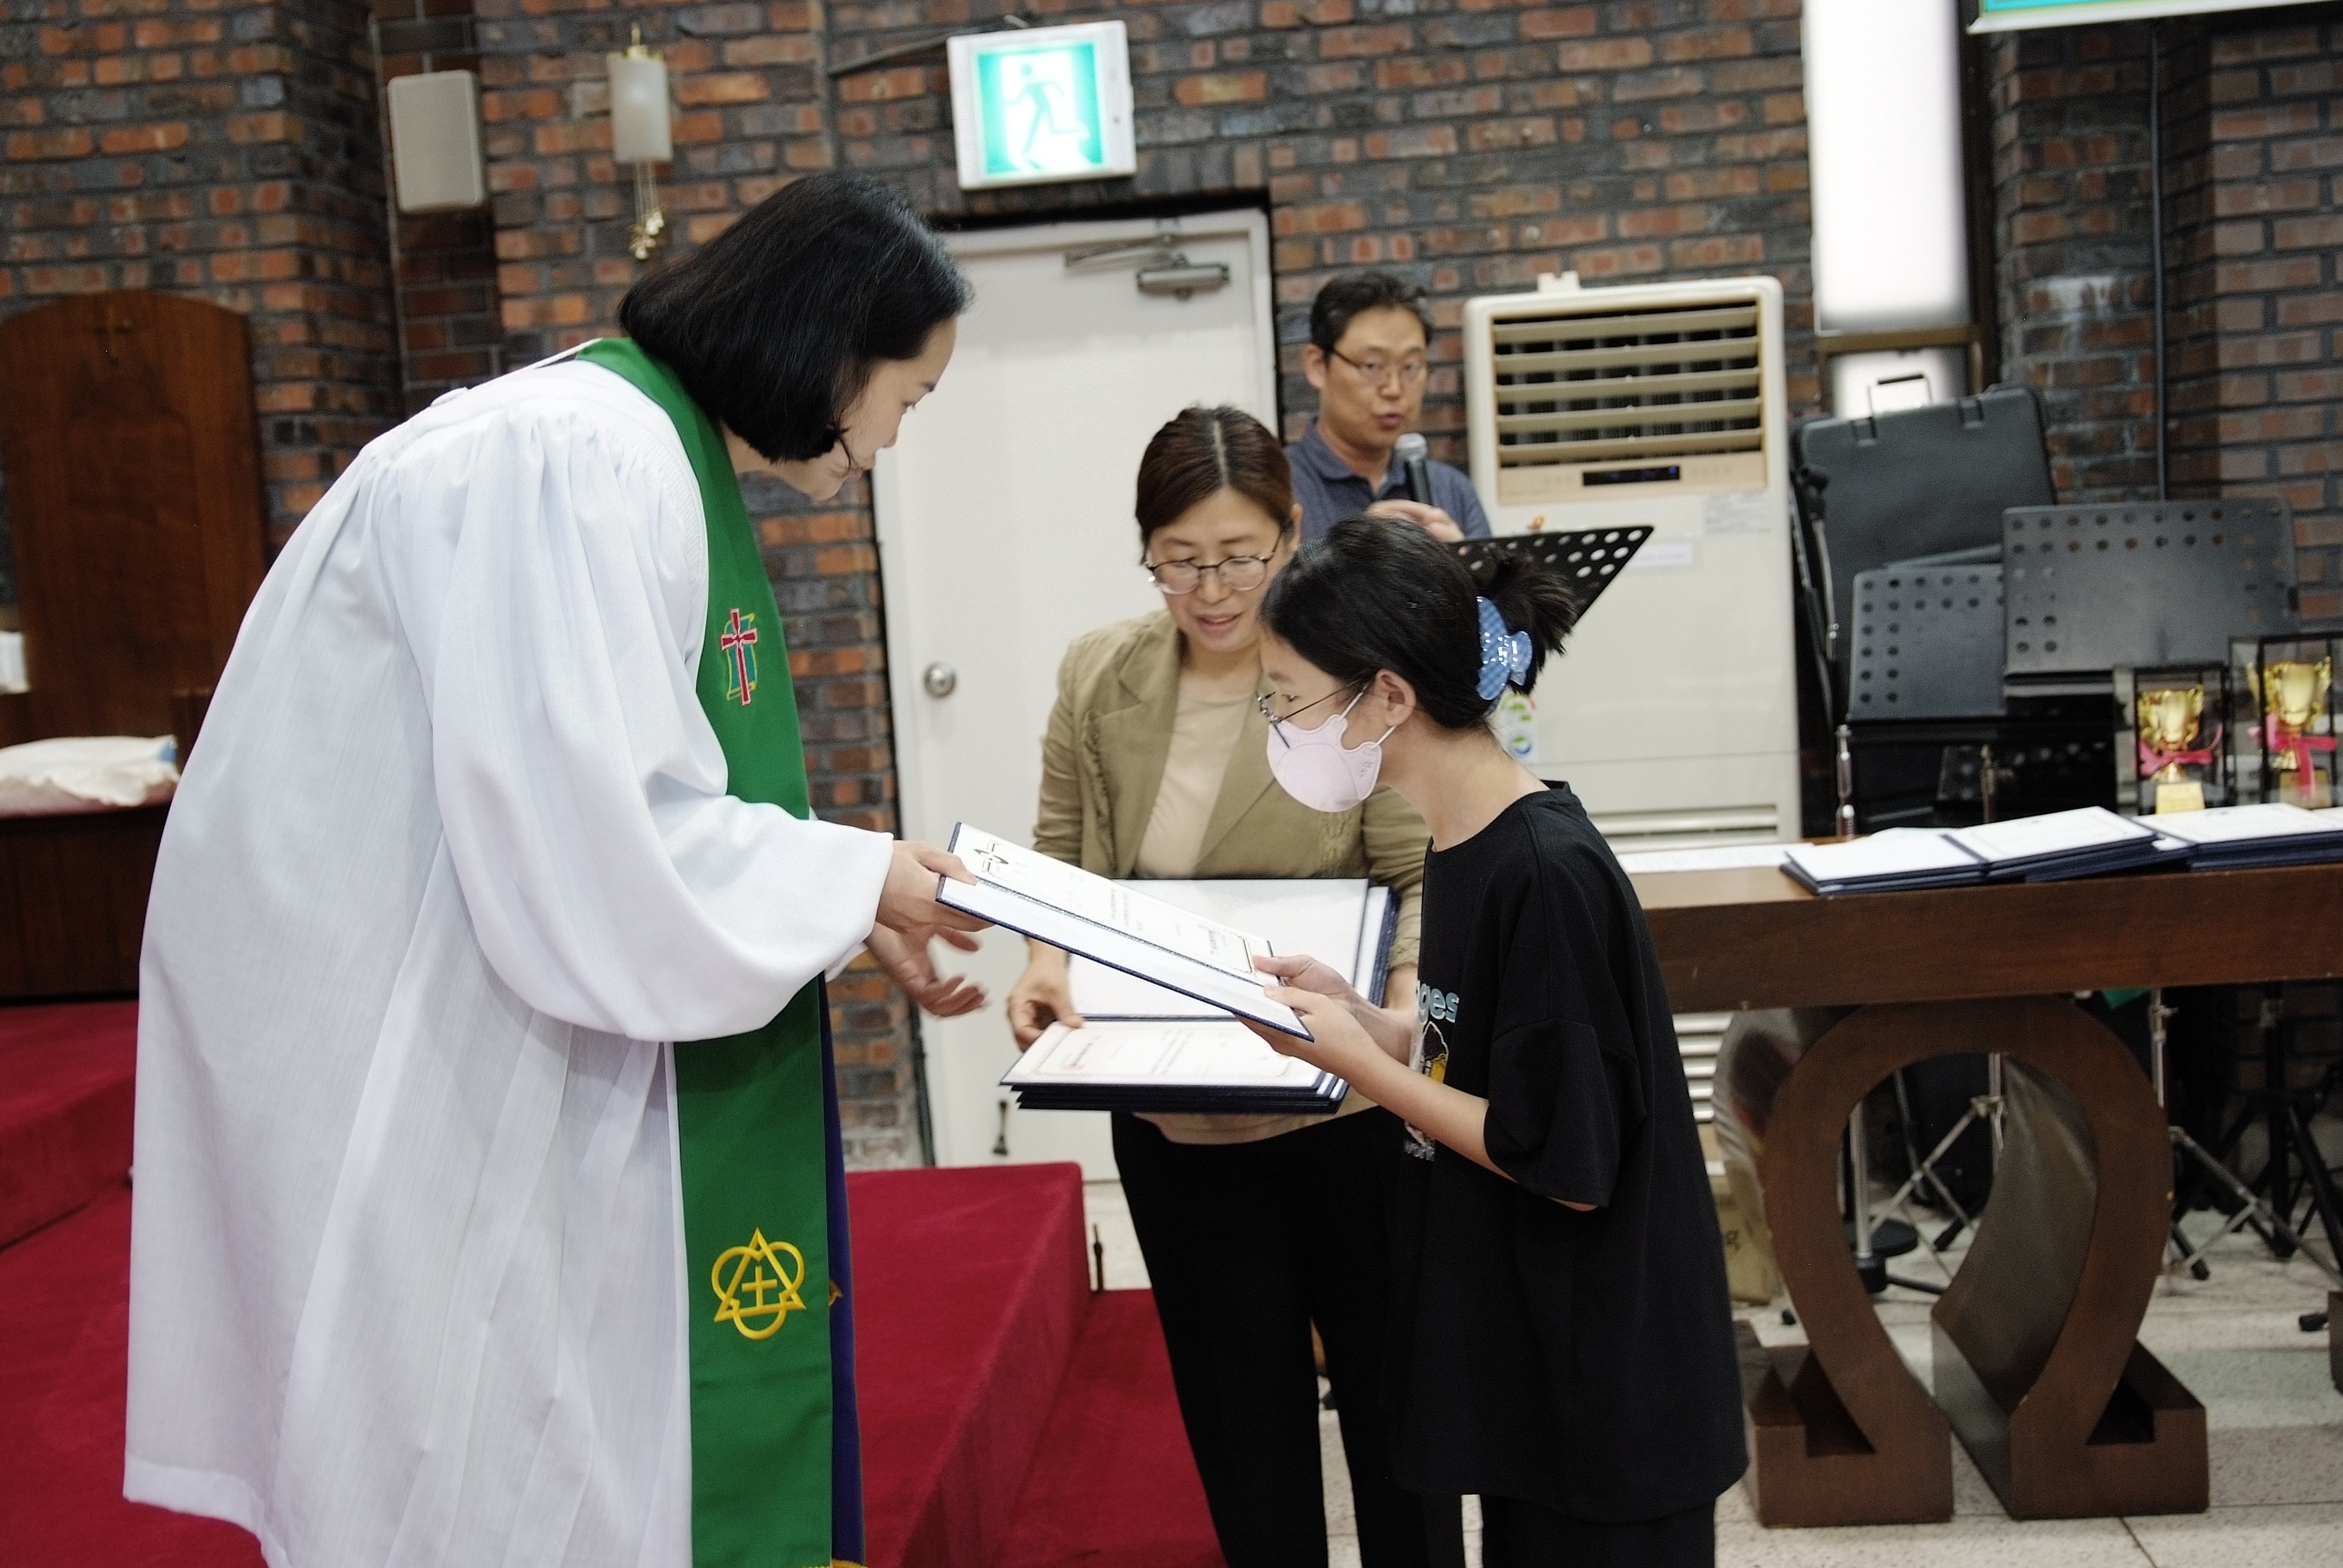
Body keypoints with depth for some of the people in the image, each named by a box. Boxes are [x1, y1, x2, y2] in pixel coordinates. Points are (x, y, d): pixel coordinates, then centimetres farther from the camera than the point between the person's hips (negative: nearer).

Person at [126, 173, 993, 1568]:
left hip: (478, 1047, 10)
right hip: (396, 1061, -10)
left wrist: (861, 922, 7)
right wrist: (861, 881, -13)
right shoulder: (586, 462, -23)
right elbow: (592, 847, -28)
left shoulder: (659, 460, 9)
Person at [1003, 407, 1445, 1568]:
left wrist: (1402, 991, -29)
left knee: (1391, 1395, 17)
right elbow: (1061, 857, 7)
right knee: (1242, 1420, 18)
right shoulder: (1095, 678, 0)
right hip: (1173, 1117, 3)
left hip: (1345, 1104, -3)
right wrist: (1046, 963, -11)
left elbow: (1422, 875, -11)